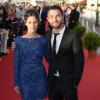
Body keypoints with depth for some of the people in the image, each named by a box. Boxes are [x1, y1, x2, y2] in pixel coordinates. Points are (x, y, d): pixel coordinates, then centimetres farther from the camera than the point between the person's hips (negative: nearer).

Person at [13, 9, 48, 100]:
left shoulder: (43, 40, -4)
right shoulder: (18, 41, -6)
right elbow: (16, 63, -3)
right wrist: (16, 82, -2)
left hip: (40, 77, 1)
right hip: (25, 78, 0)